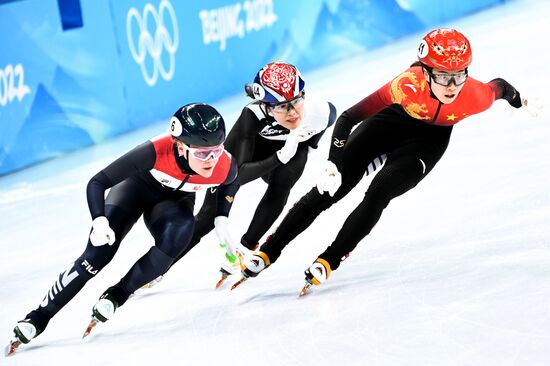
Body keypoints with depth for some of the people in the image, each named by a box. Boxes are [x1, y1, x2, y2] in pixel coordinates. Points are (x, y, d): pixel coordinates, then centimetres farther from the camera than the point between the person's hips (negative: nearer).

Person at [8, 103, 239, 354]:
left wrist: (221, 220, -7)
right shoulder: (157, 151, -41)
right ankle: (40, 316, -3)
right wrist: (99, 222, -45)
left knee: (177, 236, -31)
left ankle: (118, 294, -10)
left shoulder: (225, 167, -32)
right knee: (99, 252, -16)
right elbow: (97, 183, -32)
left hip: (175, 199, 2)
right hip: (138, 184, -2)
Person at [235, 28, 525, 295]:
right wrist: (333, 164, -46)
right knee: (328, 190, -2)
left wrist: (512, 95, 15)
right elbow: (349, 118, -37)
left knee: (378, 194, -19)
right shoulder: (409, 85, -41)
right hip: (392, 121, -1)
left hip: (430, 139, 1)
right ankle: (269, 251, 12)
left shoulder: (475, 96, -35)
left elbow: (499, 88, -9)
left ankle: (329, 261, -5)